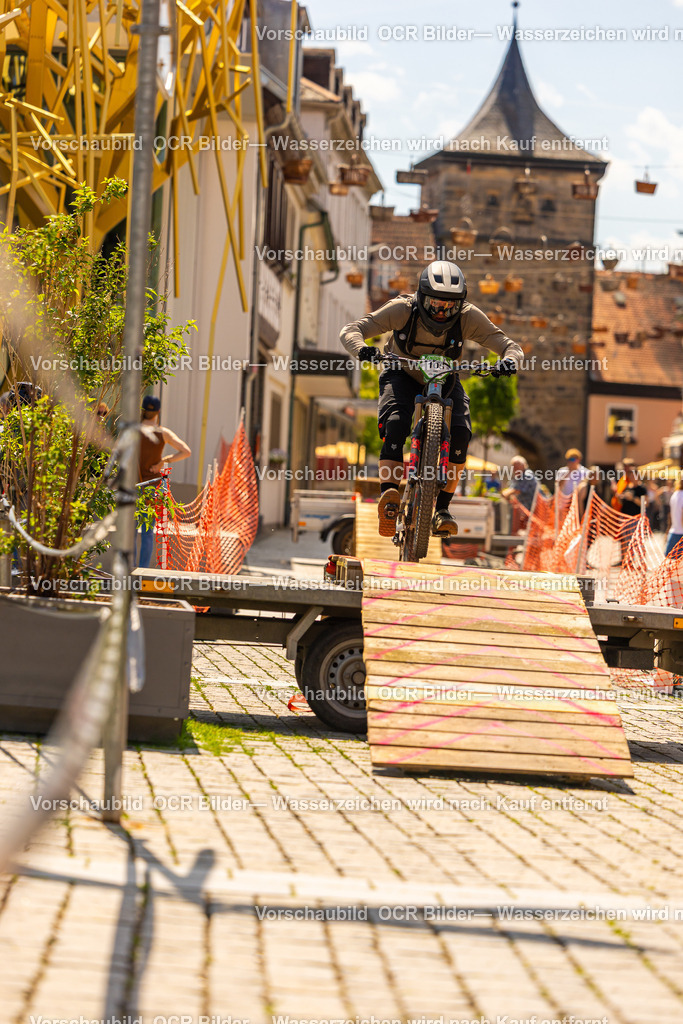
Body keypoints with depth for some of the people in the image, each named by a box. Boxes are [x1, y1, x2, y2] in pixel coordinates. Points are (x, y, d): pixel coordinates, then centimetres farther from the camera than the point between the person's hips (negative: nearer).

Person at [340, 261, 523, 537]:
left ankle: (442, 507, -14)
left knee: (460, 431, -24)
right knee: (396, 424, -31)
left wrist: (508, 360, -45)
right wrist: (363, 349, -50)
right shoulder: (403, 310, -26)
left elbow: (510, 346, -21)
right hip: (402, 375, -1)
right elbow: (350, 330, -27)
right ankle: (389, 494, -32)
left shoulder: (469, 317, -24)